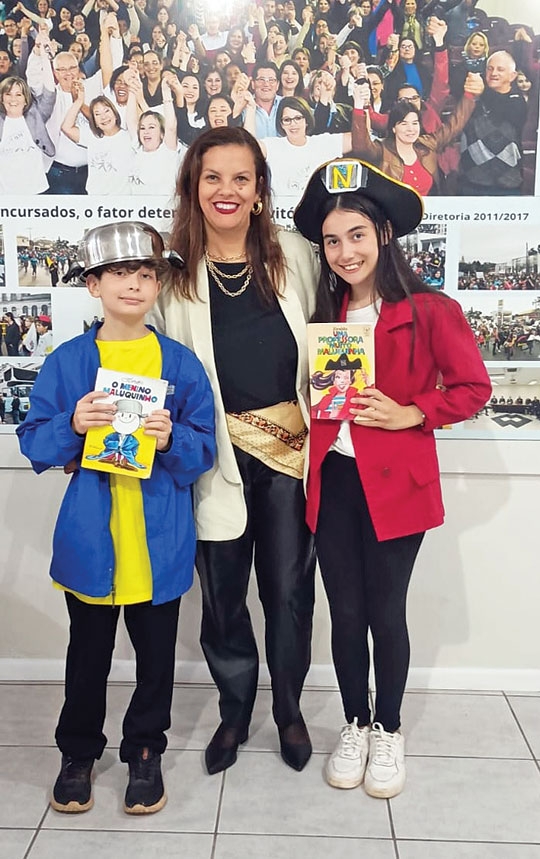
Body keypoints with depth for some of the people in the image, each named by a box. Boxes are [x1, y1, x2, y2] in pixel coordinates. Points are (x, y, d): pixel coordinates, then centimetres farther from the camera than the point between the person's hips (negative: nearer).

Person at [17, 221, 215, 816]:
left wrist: (172, 438, -20)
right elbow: (34, 445, 0)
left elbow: (203, 451, 0)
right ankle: (78, 752, 36)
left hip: (159, 539, 0)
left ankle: (145, 751, 34)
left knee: (156, 653, 12)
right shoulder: (66, 362, -2)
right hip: (90, 537, 0)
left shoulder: (181, 363, -1)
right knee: (88, 653, 15)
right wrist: (73, 425, -18)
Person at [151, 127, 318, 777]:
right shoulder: (173, 270, -2)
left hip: (291, 446, 1)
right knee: (222, 594, 11)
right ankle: (234, 711, 35)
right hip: (217, 451, 0)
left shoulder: (293, 255, 2)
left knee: (288, 589, 10)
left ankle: (288, 709, 34)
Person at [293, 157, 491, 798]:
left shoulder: (428, 310, -9)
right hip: (332, 479, 4)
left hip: (394, 482, -4)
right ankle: (354, 726, 33)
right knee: (345, 612, 12)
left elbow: (473, 387, -6)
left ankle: (387, 732, 31)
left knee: (385, 612, 8)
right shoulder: (325, 314, 8)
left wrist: (408, 414, -17)